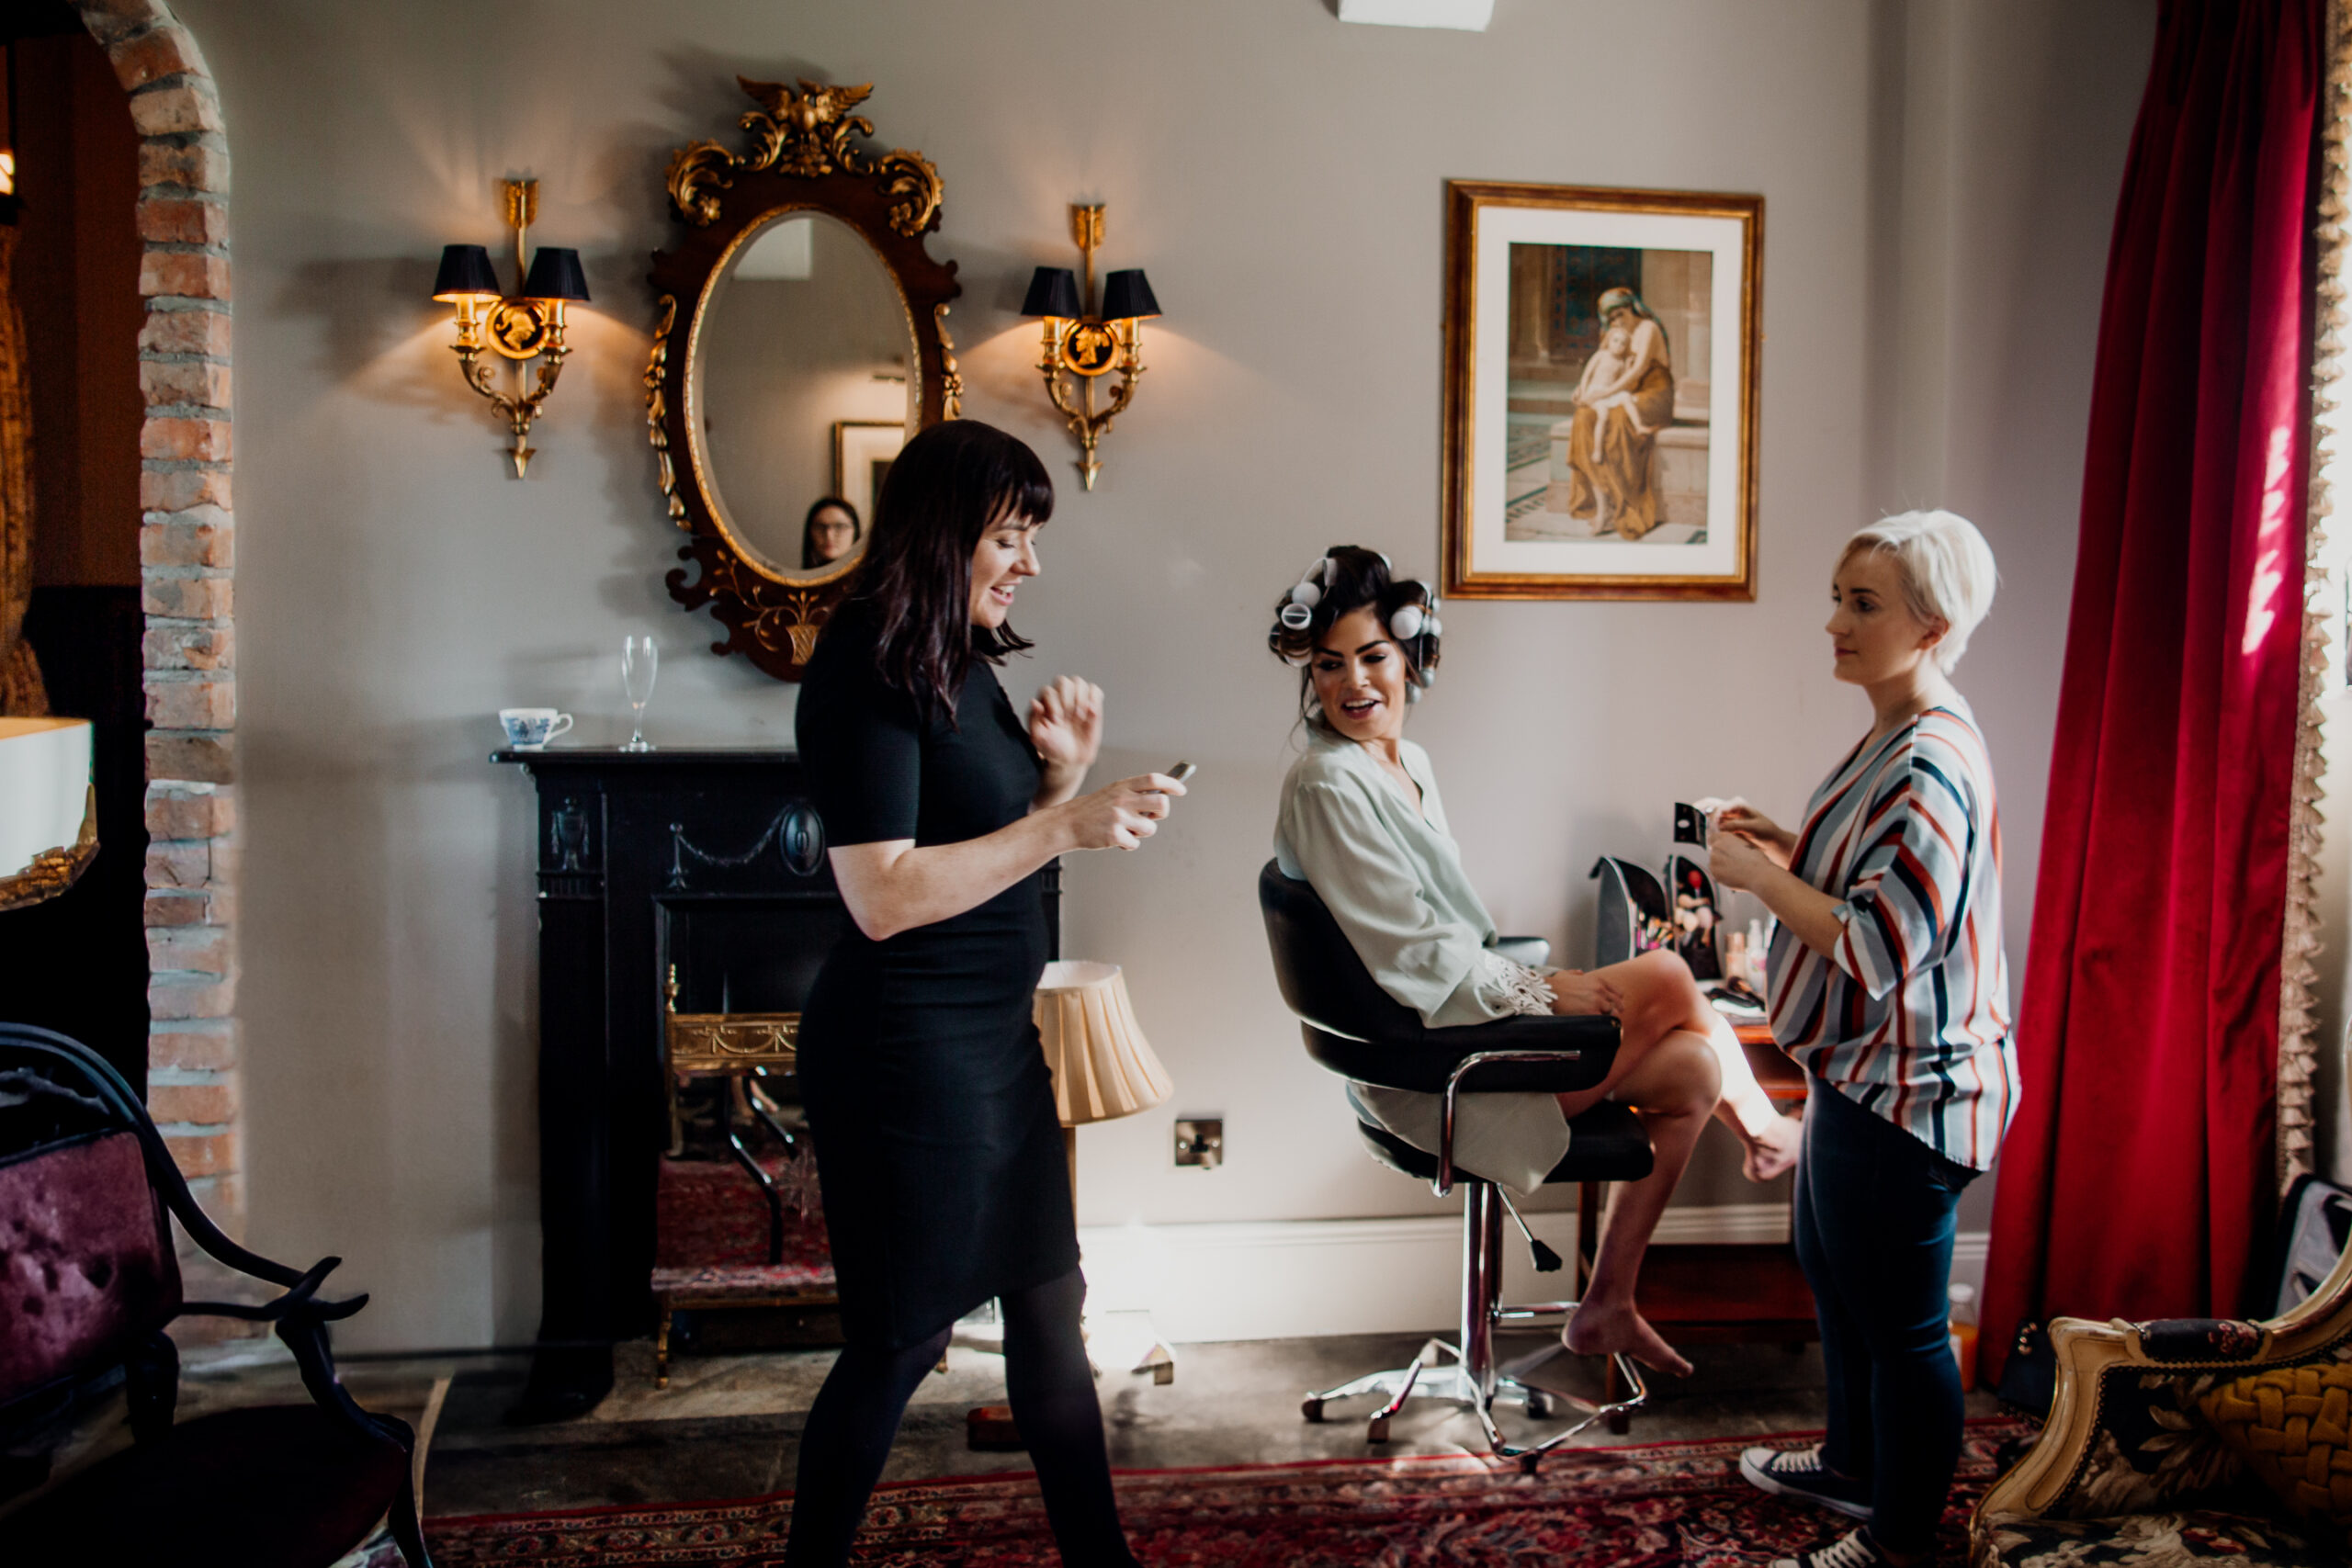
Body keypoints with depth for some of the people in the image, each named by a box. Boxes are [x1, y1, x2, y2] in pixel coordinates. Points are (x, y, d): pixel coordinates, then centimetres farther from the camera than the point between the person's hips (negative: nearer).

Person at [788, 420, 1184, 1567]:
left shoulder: (964, 665, 11)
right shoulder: (866, 674, -17)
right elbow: (883, 895, -25)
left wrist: (1061, 773, 1)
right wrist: (1065, 826, -25)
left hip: (993, 1038, 9)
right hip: (905, 1051, -9)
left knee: (1048, 1306, 16)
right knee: (899, 1341, 4)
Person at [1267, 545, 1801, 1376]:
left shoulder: (1407, 762, 11)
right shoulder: (1327, 786, -18)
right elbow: (1411, 949, -19)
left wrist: (1526, 980, 3)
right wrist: (1544, 991, -13)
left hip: (1461, 1016, 9)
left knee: (1691, 1068, 0)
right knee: (1667, 977, -9)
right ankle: (1760, 1122, 19)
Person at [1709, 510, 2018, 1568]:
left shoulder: (1931, 767, -25)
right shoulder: (1898, 738, 8)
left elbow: (1880, 946, -30)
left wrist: (1757, 875, -20)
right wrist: (1789, 848, 6)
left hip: (1905, 1088, -11)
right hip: (1863, 1073, 11)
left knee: (1899, 1321, 5)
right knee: (1832, 1272, 26)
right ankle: (1856, 1463, 46)